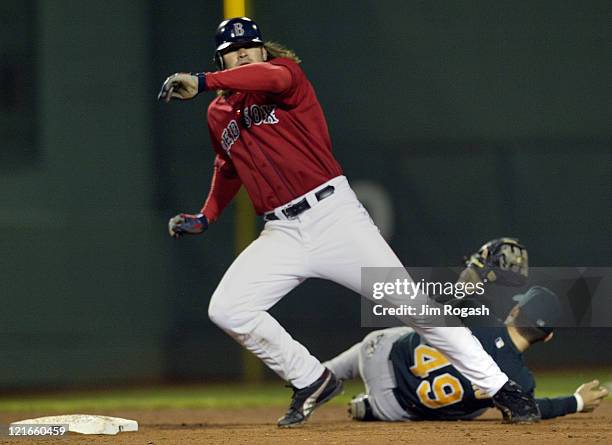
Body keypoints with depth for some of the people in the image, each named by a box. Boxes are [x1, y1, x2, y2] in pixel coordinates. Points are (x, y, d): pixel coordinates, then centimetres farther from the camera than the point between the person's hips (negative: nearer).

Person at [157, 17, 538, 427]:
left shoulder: (284, 71, -1)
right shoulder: (219, 116, 15)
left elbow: (275, 76, -27)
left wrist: (202, 82, -35)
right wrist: (205, 218, 18)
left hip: (334, 214, -5)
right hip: (282, 235, 5)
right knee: (225, 309, -12)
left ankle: (501, 388, -5)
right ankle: (311, 381, 6)